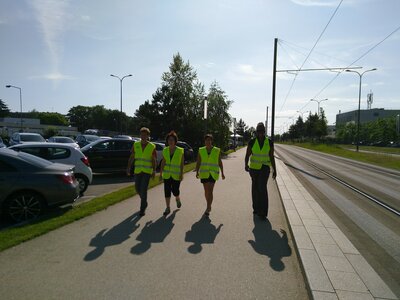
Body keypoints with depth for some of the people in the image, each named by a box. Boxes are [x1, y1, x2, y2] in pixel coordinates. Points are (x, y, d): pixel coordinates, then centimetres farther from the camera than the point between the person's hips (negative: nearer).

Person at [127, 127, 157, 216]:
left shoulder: (152, 146, -6)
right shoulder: (136, 145, 1)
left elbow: (154, 160, -3)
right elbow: (131, 157, 2)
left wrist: (154, 171, -8)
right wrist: (128, 168, -7)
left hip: (147, 171, -3)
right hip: (137, 170, 4)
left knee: (143, 189, -10)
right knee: (138, 189, 10)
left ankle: (142, 209, 4)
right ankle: (144, 202, 39)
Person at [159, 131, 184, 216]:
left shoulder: (180, 151, -7)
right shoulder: (165, 150, 1)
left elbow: (182, 163, -5)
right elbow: (163, 163, 5)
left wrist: (181, 174, -11)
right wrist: (160, 174, 3)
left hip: (176, 175, -3)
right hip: (167, 174, 3)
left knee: (175, 191, 0)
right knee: (167, 191, -1)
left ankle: (178, 199, 35)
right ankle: (168, 208, 10)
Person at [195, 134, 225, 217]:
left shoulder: (217, 150, 0)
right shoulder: (201, 151, 2)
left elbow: (220, 162, 6)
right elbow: (198, 163, 0)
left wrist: (222, 173, 5)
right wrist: (197, 172, -12)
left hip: (213, 173, -2)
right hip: (204, 173, 2)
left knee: (210, 190, -11)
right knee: (206, 190, 10)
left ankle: (208, 208, -4)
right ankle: (209, 206, 31)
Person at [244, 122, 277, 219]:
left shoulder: (269, 142, -5)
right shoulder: (252, 142, -6)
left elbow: (272, 157, 1)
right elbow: (247, 155, -7)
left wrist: (274, 170, 0)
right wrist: (246, 165, -26)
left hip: (265, 168, -2)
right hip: (254, 167, 2)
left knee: (262, 188, -15)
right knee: (255, 188, 11)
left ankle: (263, 212, -11)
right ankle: (256, 208, 30)